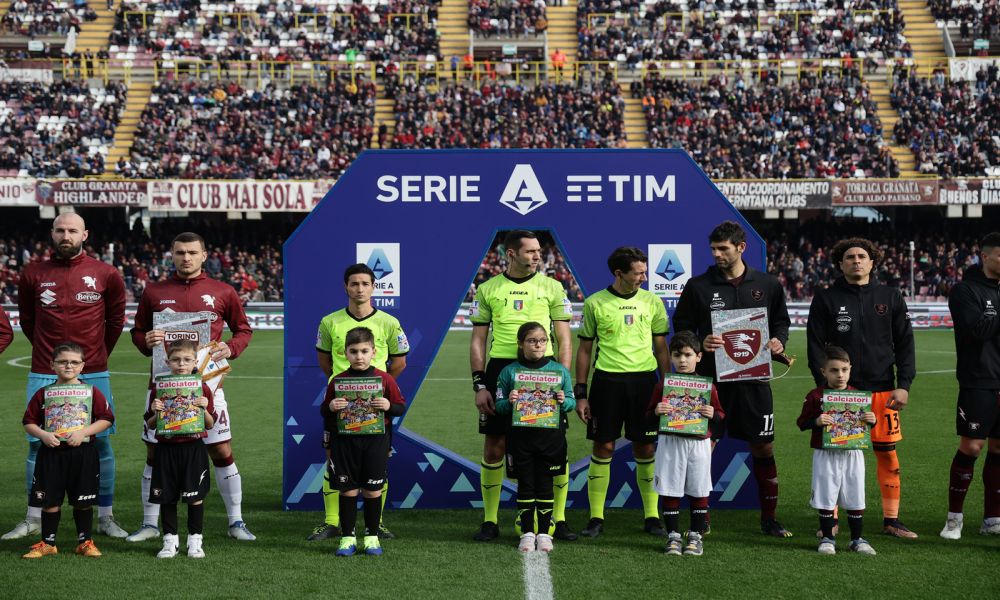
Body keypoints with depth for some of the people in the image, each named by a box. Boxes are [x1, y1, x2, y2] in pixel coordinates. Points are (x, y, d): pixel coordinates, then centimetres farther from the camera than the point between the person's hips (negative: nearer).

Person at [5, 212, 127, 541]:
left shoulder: (105, 275, 1)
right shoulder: (33, 274, 3)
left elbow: (116, 320, 12)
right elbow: (27, 320, 15)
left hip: (93, 375, -1)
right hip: (44, 375, 1)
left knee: (100, 442, 2)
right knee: (38, 443, 2)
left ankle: (105, 517, 11)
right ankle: (34, 518, 13)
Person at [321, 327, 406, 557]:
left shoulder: (384, 379, 0)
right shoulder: (337, 381, 2)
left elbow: (401, 407, 4)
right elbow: (324, 411, 6)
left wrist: (388, 406, -16)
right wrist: (331, 407, -16)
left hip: (375, 441, 0)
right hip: (345, 441, 0)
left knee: (373, 490, 5)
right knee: (347, 489, 4)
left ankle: (372, 536, 17)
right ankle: (347, 537, 13)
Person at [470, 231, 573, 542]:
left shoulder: (552, 287, 5)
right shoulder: (488, 290, 7)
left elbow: (564, 341, 5)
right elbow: (477, 341, 8)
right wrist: (479, 385, -1)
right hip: (500, 371, 1)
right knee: (494, 448, 3)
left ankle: (558, 520, 9)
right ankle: (490, 522, 14)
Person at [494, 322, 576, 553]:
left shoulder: (559, 370, 5)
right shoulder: (509, 372, 2)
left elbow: (572, 402, 9)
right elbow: (499, 406, 4)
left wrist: (564, 401, -12)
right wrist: (509, 402, -16)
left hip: (551, 436, 0)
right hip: (520, 436, 0)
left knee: (545, 485, 6)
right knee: (525, 485, 5)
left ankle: (544, 532, 15)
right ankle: (527, 533, 13)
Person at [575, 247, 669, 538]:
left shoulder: (652, 302, 6)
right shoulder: (595, 303, 1)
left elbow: (661, 348, 11)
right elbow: (584, 350, 6)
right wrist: (581, 393, 1)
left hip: (644, 380, 1)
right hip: (606, 380, -1)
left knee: (646, 449, 4)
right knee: (603, 448, 0)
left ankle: (652, 516, 12)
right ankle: (596, 517, 8)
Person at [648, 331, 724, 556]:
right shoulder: (664, 384, 2)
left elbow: (721, 417, 7)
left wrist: (713, 415, -14)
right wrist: (656, 412, -17)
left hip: (699, 443, 0)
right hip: (670, 443, 0)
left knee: (699, 491, 7)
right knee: (670, 491, 3)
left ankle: (696, 536, 18)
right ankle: (673, 536, 14)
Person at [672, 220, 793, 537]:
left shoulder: (767, 285, 6)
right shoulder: (698, 286, 1)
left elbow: (781, 322, 17)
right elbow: (681, 327, 6)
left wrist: (779, 341, -4)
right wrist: (700, 344, -13)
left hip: (754, 378, 1)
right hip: (710, 378, -1)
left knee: (764, 448, 6)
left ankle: (769, 517, 17)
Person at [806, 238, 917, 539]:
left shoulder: (890, 297, 8)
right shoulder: (826, 299, 4)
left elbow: (905, 343, 8)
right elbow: (816, 345, 2)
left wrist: (903, 385, 0)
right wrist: (825, 385, -8)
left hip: (882, 390, 2)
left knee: (887, 453, 4)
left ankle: (891, 519, 14)